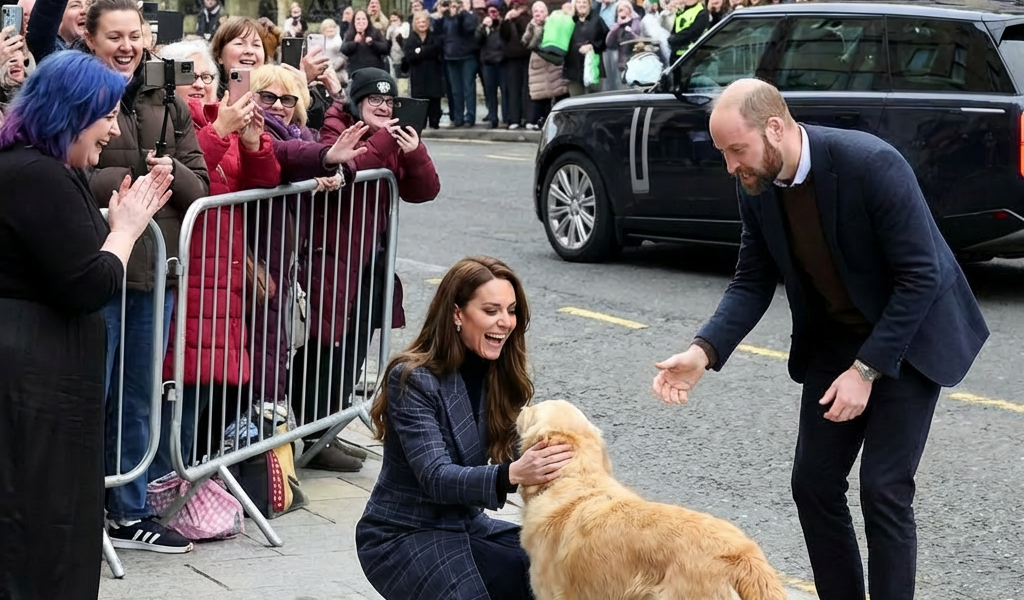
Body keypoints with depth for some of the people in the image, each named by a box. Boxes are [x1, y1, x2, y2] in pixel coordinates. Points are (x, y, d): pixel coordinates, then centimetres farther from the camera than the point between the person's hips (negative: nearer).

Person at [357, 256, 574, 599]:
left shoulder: (500, 374, 2)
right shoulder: (412, 379, -18)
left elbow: (515, 452, -4)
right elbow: (435, 478, -26)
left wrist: (550, 457, -27)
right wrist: (512, 474, -42)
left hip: (466, 525, 6)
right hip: (402, 536, -6)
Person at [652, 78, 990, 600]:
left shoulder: (871, 165, -28)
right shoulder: (757, 187, -9)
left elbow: (920, 276, -24)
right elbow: (752, 283, -2)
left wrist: (866, 370, -24)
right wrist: (704, 351, -19)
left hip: (909, 336, -6)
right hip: (833, 339, 6)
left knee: (883, 488, -11)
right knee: (814, 484, 5)